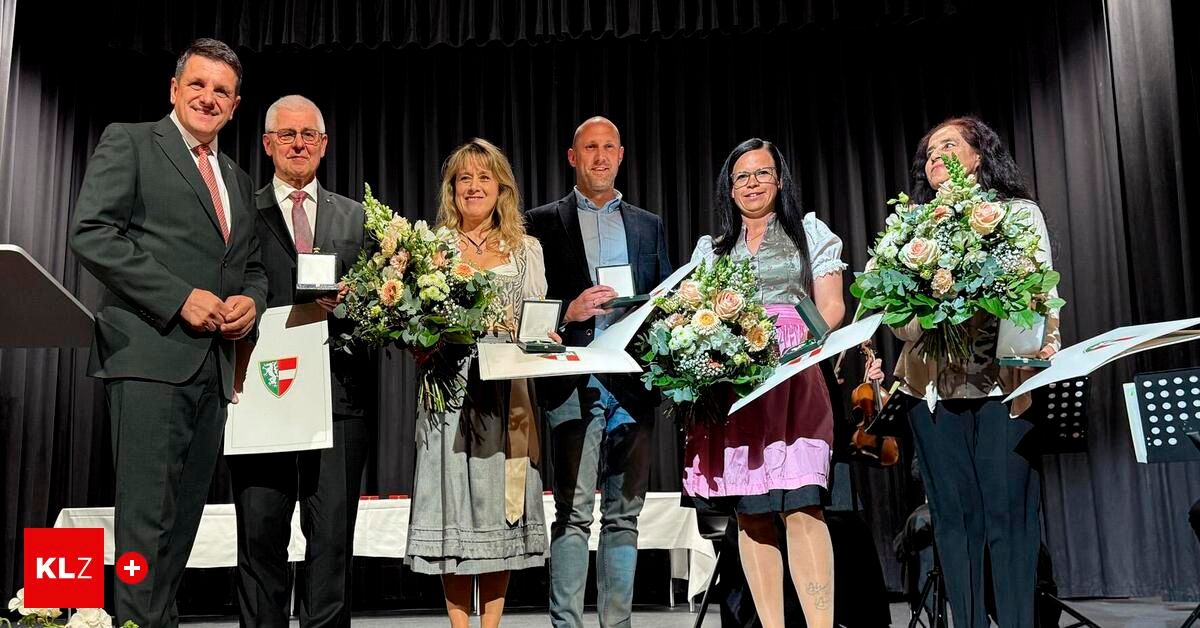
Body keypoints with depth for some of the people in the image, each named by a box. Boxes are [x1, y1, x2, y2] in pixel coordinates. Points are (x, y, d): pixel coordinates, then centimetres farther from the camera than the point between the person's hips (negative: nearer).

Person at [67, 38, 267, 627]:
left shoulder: (238, 180, 23)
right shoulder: (128, 142, 5)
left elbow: (252, 266, 26)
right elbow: (90, 233, -7)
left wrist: (250, 301, 2)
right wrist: (179, 298, -14)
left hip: (213, 367, 6)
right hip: (149, 355, -6)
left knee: (184, 515, 9)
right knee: (147, 516, -7)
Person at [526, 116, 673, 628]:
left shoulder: (648, 226, 18)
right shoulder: (544, 223, 7)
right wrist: (569, 312, -15)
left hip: (633, 382, 3)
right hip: (574, 381, -3)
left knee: (624, 512, 7)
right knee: (573, 513, -4)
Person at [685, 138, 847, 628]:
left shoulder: (810, 233, 14)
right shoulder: (710, 249, 21)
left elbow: (831, 308, 7)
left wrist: (799, 346, -12)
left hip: (795, 380, -3)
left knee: (801, 504, -15)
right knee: (750, 513, 0)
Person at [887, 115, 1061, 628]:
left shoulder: (1019, 212, 10)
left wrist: (1047, 346, -16)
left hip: (1004, 381, -2)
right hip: (934, 386, 2)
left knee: (1009, 513, -5)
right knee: (954, 516, 4)